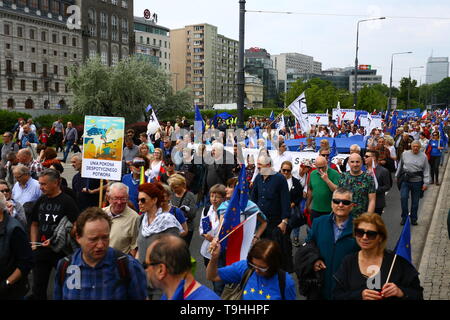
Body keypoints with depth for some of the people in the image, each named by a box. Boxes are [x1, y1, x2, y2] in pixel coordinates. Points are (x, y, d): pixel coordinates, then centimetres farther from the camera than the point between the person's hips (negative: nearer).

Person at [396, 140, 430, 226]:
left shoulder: (423, 156, 1)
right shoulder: (405, 154, 3)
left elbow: (426, 170, 3)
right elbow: (400, 165, 16)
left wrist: (426, 183, -1)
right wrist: (397, 176, 19)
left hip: (417, 181, 0)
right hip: (405, 180, 0)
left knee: (415, 202, 7)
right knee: (403, 197, -12)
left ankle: (413, 219, 21)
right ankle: (404, 217, 2)